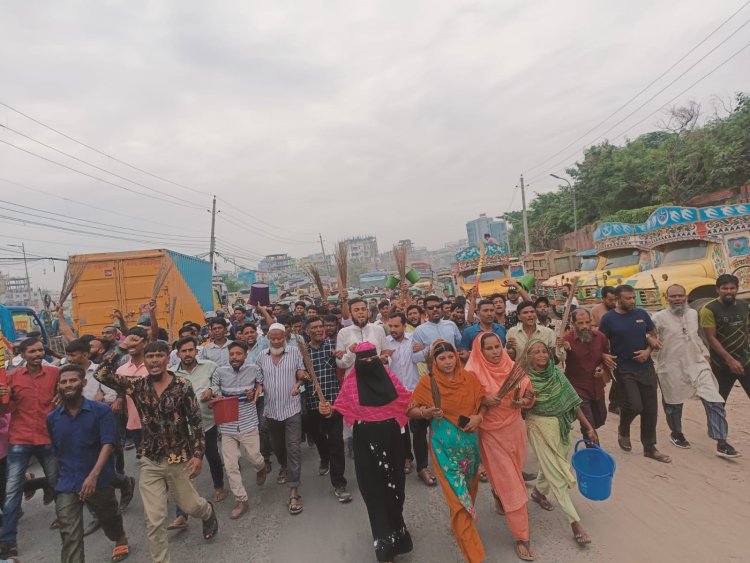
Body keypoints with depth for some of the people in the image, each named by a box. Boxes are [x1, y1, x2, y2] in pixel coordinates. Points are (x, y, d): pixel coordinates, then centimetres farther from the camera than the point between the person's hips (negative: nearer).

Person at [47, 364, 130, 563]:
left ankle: (121, 540, 52)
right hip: (66, 485, 2)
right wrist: (54, 479, 9)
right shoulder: (52, 418, 1)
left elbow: (108, 444, -17)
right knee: (70, 537, -5)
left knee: (110, 517, 22)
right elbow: (53, 451, 10)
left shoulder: (101, 411, -11)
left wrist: (93, 475, -27)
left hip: (99, 480, -1)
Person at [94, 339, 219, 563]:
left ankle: (208, 512, 51)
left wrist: (198, 454, -12)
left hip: (179, 458, -2)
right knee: (153, 520, 4)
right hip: (150, 461, 2)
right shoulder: (137, 386, -5)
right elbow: (101, 375, -12)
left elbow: (196, 422, -9)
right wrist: (121, 348, -16)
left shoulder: (182, 385, -14)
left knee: (190, 505, 16)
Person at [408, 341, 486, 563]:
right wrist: (426, 412, -23)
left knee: (469, 489, 19)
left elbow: (484, 402, 8)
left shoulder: (470, 378, -3)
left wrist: (478, 417, -10)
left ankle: (461, 525, 46)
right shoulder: (427, 382, -9)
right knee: (458, 496, -3)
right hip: (444, 446, -3)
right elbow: (411, 410, -4)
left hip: (470, 442, 4)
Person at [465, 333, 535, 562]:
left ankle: (499, 497, 54)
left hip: (515, 429, 4)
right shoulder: (473, 372, -15)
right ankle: (522, 537, 17)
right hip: (492, 434, -4)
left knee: (513, 476, 21)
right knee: (510, 483, 2)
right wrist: (484, 401, -25)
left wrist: (521, 401, -17)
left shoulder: (513, 367, -3)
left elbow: (529, 395, 3)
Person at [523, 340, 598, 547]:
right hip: (540, 427, -4)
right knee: (556, 472, -1)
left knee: (553, 466, 17)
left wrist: (588, 426, -1)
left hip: (561, 426, 4)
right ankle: (575, 522, 5)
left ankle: (538, 492, 46)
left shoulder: (557, 373, -3)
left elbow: (572, 401, -1)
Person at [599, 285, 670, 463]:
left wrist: (648, 351, -7)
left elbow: (652, 336, 10)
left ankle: (650, 448, 25)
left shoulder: (642, 314, 3)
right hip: (624, 370, -4)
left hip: (646, 368, 4)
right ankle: (623, 430, 21)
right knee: (634, 406, -13)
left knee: (650, 409, 9)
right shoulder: (608, 318, -8)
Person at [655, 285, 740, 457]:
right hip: (672, 369, -4)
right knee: (674, 404, 12)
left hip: (698, 365, 4)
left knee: (715, 402, -5)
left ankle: (721, 443, 5)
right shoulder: (659, 318, -12)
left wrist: (705, 353, 15)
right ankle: (676, 433, 36)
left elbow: (695, 336, 20)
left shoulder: (693, 314, 6)